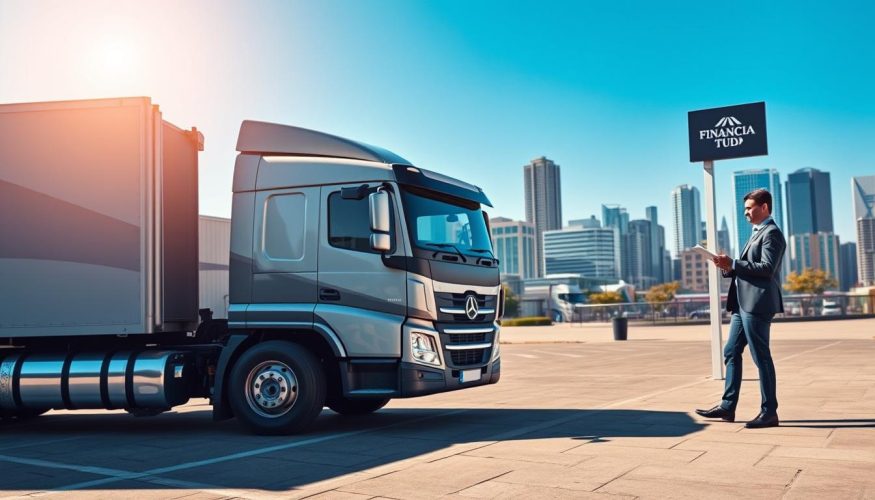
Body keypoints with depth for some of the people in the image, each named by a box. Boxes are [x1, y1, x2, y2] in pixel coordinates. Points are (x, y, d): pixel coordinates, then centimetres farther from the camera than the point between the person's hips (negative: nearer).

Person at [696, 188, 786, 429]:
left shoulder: (771, 233, -9)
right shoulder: (758, 233, 22)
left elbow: (767, 268, -21)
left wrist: (733, 264, -18)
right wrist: (729, 267, 5)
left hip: (757, 303, -10)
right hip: (743, 303, 10)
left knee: (761, 357, -4)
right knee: (731, 353, 11)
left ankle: (769, 412, 4)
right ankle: (727, 406, 17)